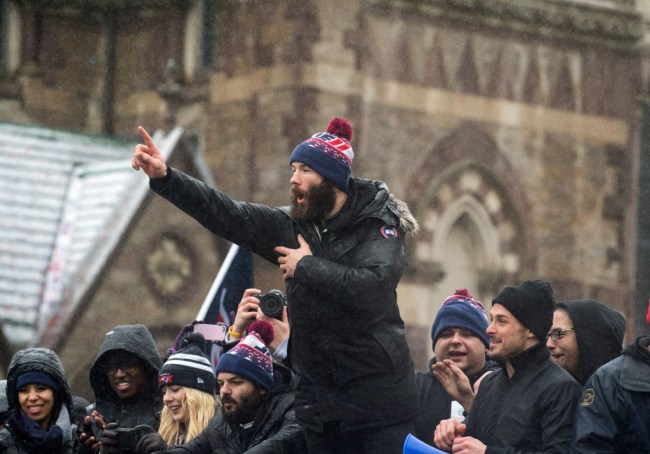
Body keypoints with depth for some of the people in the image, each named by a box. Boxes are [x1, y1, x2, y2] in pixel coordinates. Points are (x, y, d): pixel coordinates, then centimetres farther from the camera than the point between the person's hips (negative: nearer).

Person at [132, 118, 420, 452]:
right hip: (318, 399, 5)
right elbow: (226, 215, -2)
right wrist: (164, 177, -14)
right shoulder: (291, 225, 7)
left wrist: (307, 267, -12)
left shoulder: (379, 225, -7)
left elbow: (372, 286, -24)